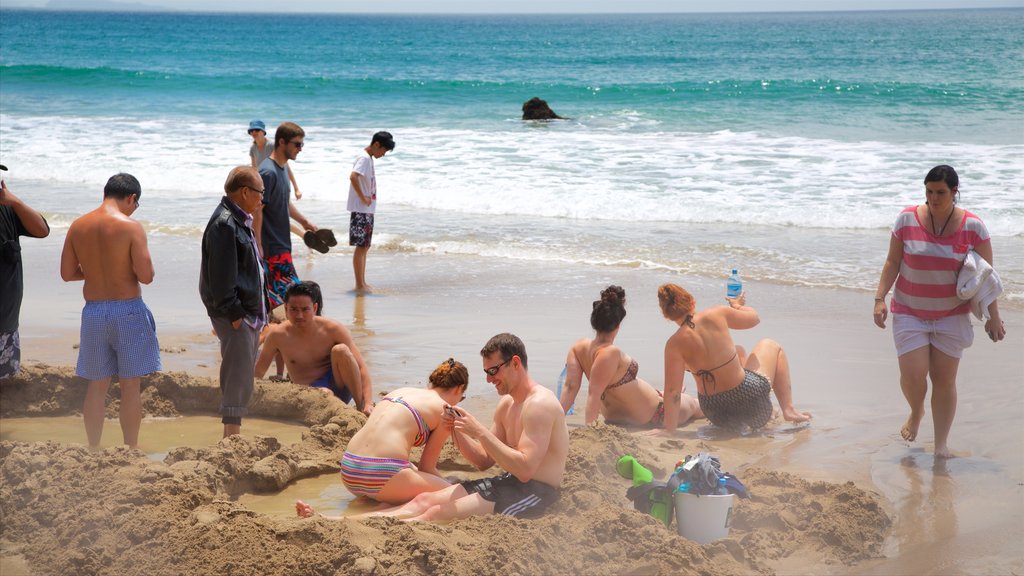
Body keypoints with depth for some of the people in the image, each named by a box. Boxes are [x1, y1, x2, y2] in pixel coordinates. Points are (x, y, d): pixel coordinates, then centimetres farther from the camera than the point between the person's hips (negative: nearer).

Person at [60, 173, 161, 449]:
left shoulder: (78, 226, 2)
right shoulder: (131, 227, -13)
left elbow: (67, 273, 6)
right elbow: (146, 276, -16)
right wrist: (126, 269, 5)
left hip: (93, 311, 4)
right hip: (128, 311, -4)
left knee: (97, 385, 12)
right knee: (130, 385, 5)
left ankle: (94, 450, 16)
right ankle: (131, 450, 9)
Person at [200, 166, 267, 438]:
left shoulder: (240, 221, 16)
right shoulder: (224, 224, -17)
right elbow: (221, 276, -21)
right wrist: (233, 313, -21)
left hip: (249, 311, 11)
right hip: (235, 314, -11)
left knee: (242, 375, 16)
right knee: (237, 377, -8)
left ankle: (231, 435, 24)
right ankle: (233, 432, -4)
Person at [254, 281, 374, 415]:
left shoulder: (333, 329, -9)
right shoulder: (278, 335, -6)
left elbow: (361, 368, -12)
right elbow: (258, 372, 10)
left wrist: (368, 404, -24)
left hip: (340, 387, 3)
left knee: (340, 350, -29)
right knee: (324, 394, -41)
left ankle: (360, 407, -20)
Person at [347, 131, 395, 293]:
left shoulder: (369, 158, 15)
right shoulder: (364, 158, -15)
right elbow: (353, 177, -30)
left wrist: (368, 198, 10)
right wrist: (363, 197, -22)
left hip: (367, 210, 10)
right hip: (361, 211, -10)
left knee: (365, 247, 13)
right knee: (361, 247, -5)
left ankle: (362, 283, 20)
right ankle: (360, 284, -1)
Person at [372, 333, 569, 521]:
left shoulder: (540, 403, -15)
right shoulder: (506, 403, 16)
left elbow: (525, 469, -25)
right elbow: (484, 461, 18)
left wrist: (480, 432, -23)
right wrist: (456, 429, 1)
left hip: (536, 492, -9)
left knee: (440, 513, -22)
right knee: (425, 500, -3)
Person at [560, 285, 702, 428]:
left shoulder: (579, 347, -14)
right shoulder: (610, 353, -36)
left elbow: (570, 387, -16)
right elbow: (593, 393, -37)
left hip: (615, 417, 8)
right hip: (651, 416, -8)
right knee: (692, 404, 23)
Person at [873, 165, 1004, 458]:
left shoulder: (973, 227, -8)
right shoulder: (907, 219, -6)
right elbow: (892, 262, 1)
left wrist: (993, 316, -6)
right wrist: (880, 298, -7)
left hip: (951, 316, 0)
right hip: (910, 313, 0)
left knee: (944, 379, 1)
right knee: (913, 374, -9)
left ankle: (941, 445, 13)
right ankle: (916, 412, 25)